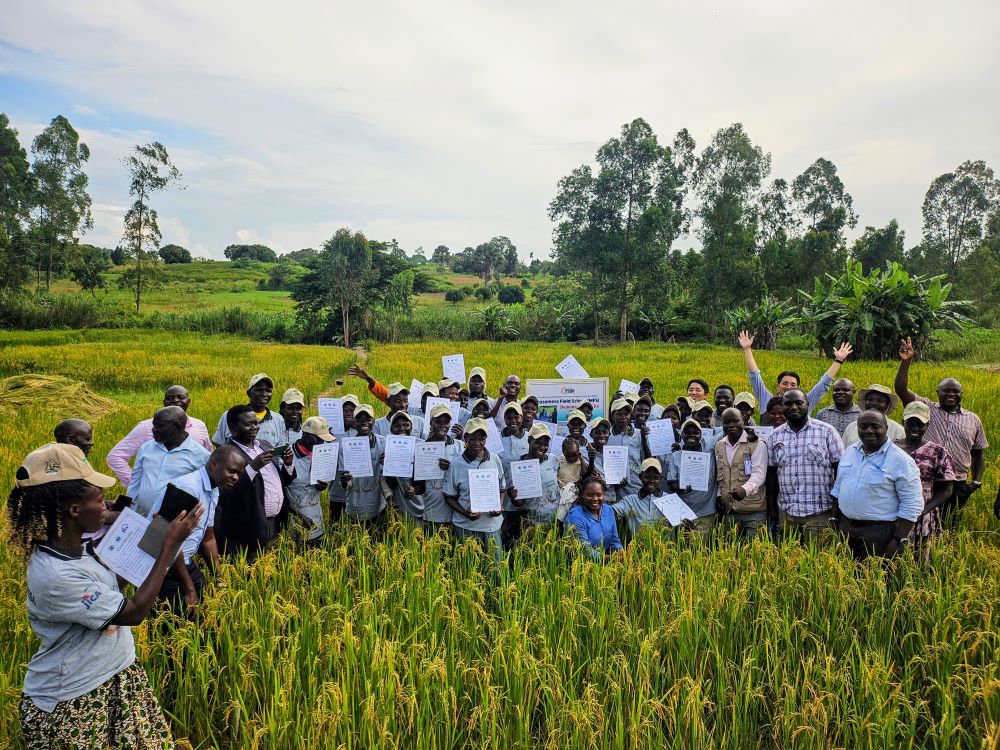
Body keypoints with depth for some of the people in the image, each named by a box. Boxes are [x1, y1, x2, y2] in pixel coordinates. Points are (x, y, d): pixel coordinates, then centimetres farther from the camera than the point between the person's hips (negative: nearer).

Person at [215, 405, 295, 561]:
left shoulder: (265, 445, 11)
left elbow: (283, 481, 15)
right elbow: (225, 494, -24)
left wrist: (288, 463, -4)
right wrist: (253, 467, -28)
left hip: (277, 525, 7)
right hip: (249, 532, -7)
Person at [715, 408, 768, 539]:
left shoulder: (757, 444, -7)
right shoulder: (719, 446, 11)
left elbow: (759, 474, -16)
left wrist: (745, 489, -32)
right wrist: (720, 495, 9)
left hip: (753, 510, -5)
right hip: (728, 510, 5)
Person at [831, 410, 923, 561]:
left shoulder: (901, 460, -11)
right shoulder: (849, 451, 8)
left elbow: (912, 505, -12)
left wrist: (898, 540, -15)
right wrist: (834, 522, 15)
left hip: (879, 532, -5)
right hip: (844, 527, 6)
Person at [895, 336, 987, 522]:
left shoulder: (972, 419, 12)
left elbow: (979, 453, 18)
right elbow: (901, 389, -10)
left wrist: (977, 481, 8)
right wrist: (906, 362, -21)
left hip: (957, 485, 3)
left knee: (950, 524, 8)